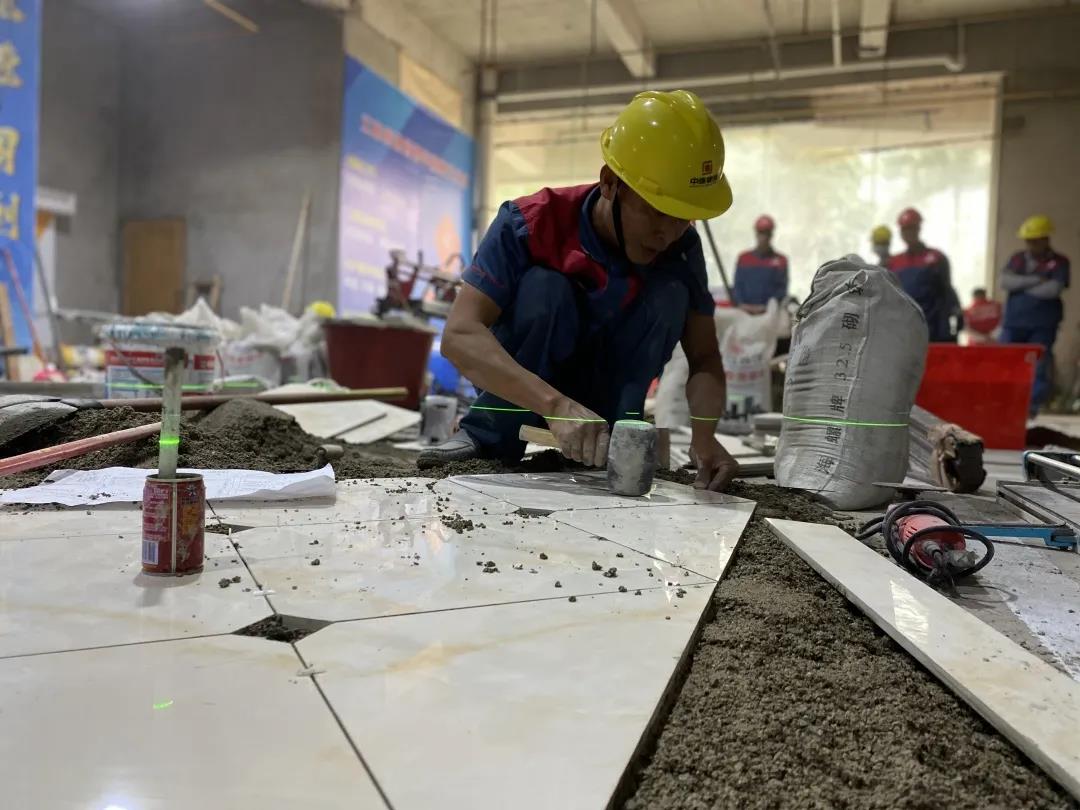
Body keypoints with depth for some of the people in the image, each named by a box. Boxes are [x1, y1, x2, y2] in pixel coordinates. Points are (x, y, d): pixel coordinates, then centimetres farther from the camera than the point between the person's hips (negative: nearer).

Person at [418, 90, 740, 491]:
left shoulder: (681, 248, -16)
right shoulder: (532, 224, -28)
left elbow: (705, 358, -15)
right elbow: (459, 335, -38)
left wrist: (704, 434, -36)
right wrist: (557, 405, -53)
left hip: (606, 395, 3)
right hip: (529, 394, -3)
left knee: (669, 292, -22)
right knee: (543, 286, -32)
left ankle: (610, 439, -16)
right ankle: (488, 435, -18)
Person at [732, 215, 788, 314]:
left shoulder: (781, 260, 10)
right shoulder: (743, 258, 16)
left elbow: (782, 289, 4)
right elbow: (737, 286, 12)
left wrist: (766, 306, -10)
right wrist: (740, 304, -5)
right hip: (745, 312, 1)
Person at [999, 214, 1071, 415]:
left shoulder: (1059, 262, 0)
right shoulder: (1017, 258, 10)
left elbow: (1053, 289, -15)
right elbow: (1005, 281, -6)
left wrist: (1021, 286, -6)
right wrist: (1035, 280, -14)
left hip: (1043, 326, -3)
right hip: (1013, 323, 3)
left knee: (1038, 369, -1)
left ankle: (1031, 410, 5)